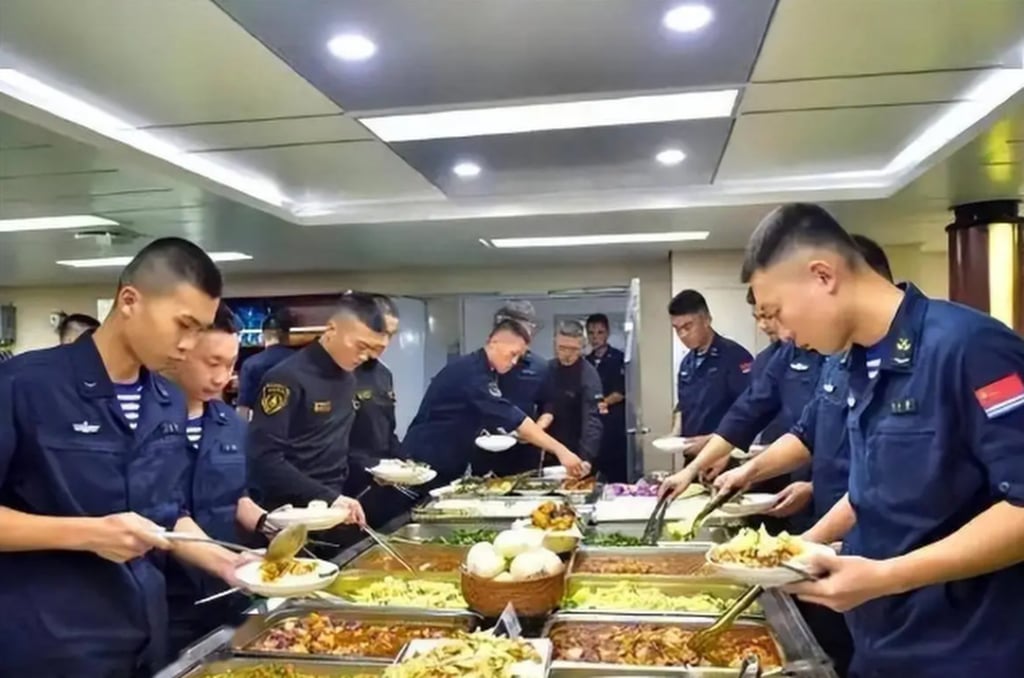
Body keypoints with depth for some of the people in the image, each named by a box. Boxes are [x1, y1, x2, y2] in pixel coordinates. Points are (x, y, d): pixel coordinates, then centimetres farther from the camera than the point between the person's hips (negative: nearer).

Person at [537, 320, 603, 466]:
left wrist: (586, 459, -41)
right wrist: (545, 415, -13)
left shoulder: (588, 375, -19)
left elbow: (592, 419, -29)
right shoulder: (548, 368, 0)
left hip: (574, 452, -5)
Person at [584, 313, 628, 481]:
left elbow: (622, 392, -6)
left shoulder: (619, 358, 1)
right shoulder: (585, 362, 14)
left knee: (617, 471, -6)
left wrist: (603, 403, -17)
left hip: (613, 422, -4)